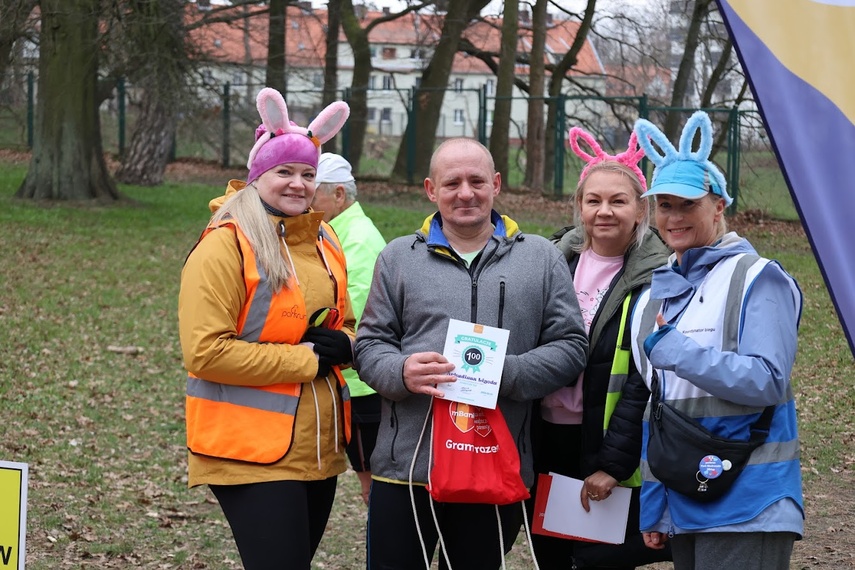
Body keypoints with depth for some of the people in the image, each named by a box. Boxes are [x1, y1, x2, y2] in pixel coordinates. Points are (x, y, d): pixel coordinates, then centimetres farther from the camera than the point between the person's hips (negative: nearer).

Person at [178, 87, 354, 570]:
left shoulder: (323, 242, 11)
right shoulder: (226, 244, -12)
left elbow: (347, 326, 23)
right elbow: (206, 352, -19)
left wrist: (344, 345, -2)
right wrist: (306, 358, -15)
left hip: (319, 451, 8)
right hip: (254, 453, -7)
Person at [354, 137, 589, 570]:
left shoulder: (542, 259, 7)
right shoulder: (399, 258, 9)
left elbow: (570, 347, 2)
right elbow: (370, 344, 8)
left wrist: (505, 373, -14)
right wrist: (402, 372, -15)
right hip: (407, 465, 0)